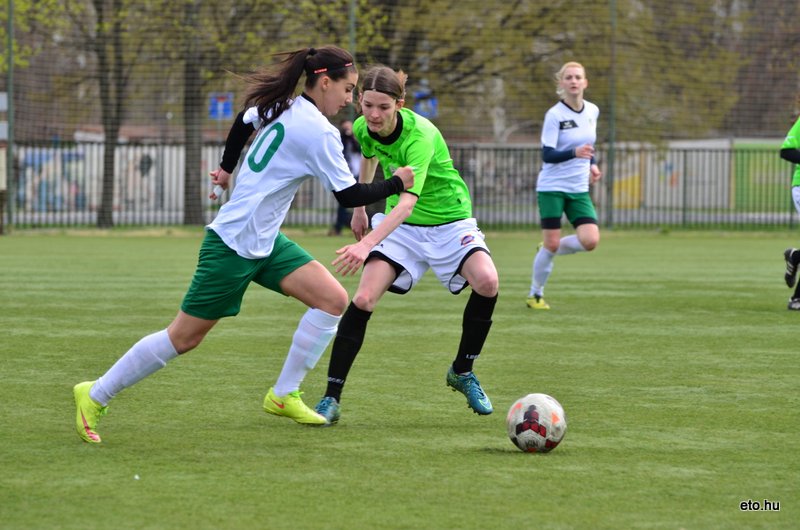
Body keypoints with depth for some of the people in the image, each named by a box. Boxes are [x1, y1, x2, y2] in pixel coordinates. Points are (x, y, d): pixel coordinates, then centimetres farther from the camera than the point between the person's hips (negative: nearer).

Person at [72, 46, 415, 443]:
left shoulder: (283, 106, 5)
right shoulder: (318, 133, -21)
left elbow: (244, 121, 25)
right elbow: (349, 196, -16)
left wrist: (227, 168, 40)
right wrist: (396, 184, -2)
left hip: (264, 241, 9)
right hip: (234, 245, -9)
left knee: (333, 299, -2)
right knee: (183, 338, -1)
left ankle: (283, 396, 6)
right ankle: (95, 395, 12)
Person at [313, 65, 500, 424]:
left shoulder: (420, 136, -31)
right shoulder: (364, 128, -11)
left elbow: (407, 202, -44)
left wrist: (367, 244, -57)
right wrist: (359, 208, 23)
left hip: (449, 220, -4)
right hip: (401, 227, 4)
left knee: (486, 282, -28)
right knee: (363, 300, -16)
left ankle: (462, 372, -4)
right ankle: (331, 398, -7)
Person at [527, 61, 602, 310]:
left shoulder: (593, 111, 5)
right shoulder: (554, 115, -11)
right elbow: (547, 155, -17)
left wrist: (592, 164, 6)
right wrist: (574, 153, -33)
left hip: (579, 189, 5)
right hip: (552, 187, -5)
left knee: (590, 241, -12)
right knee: (551, 244, -6)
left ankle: (549, 249, 16)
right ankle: (535, 295, 14)